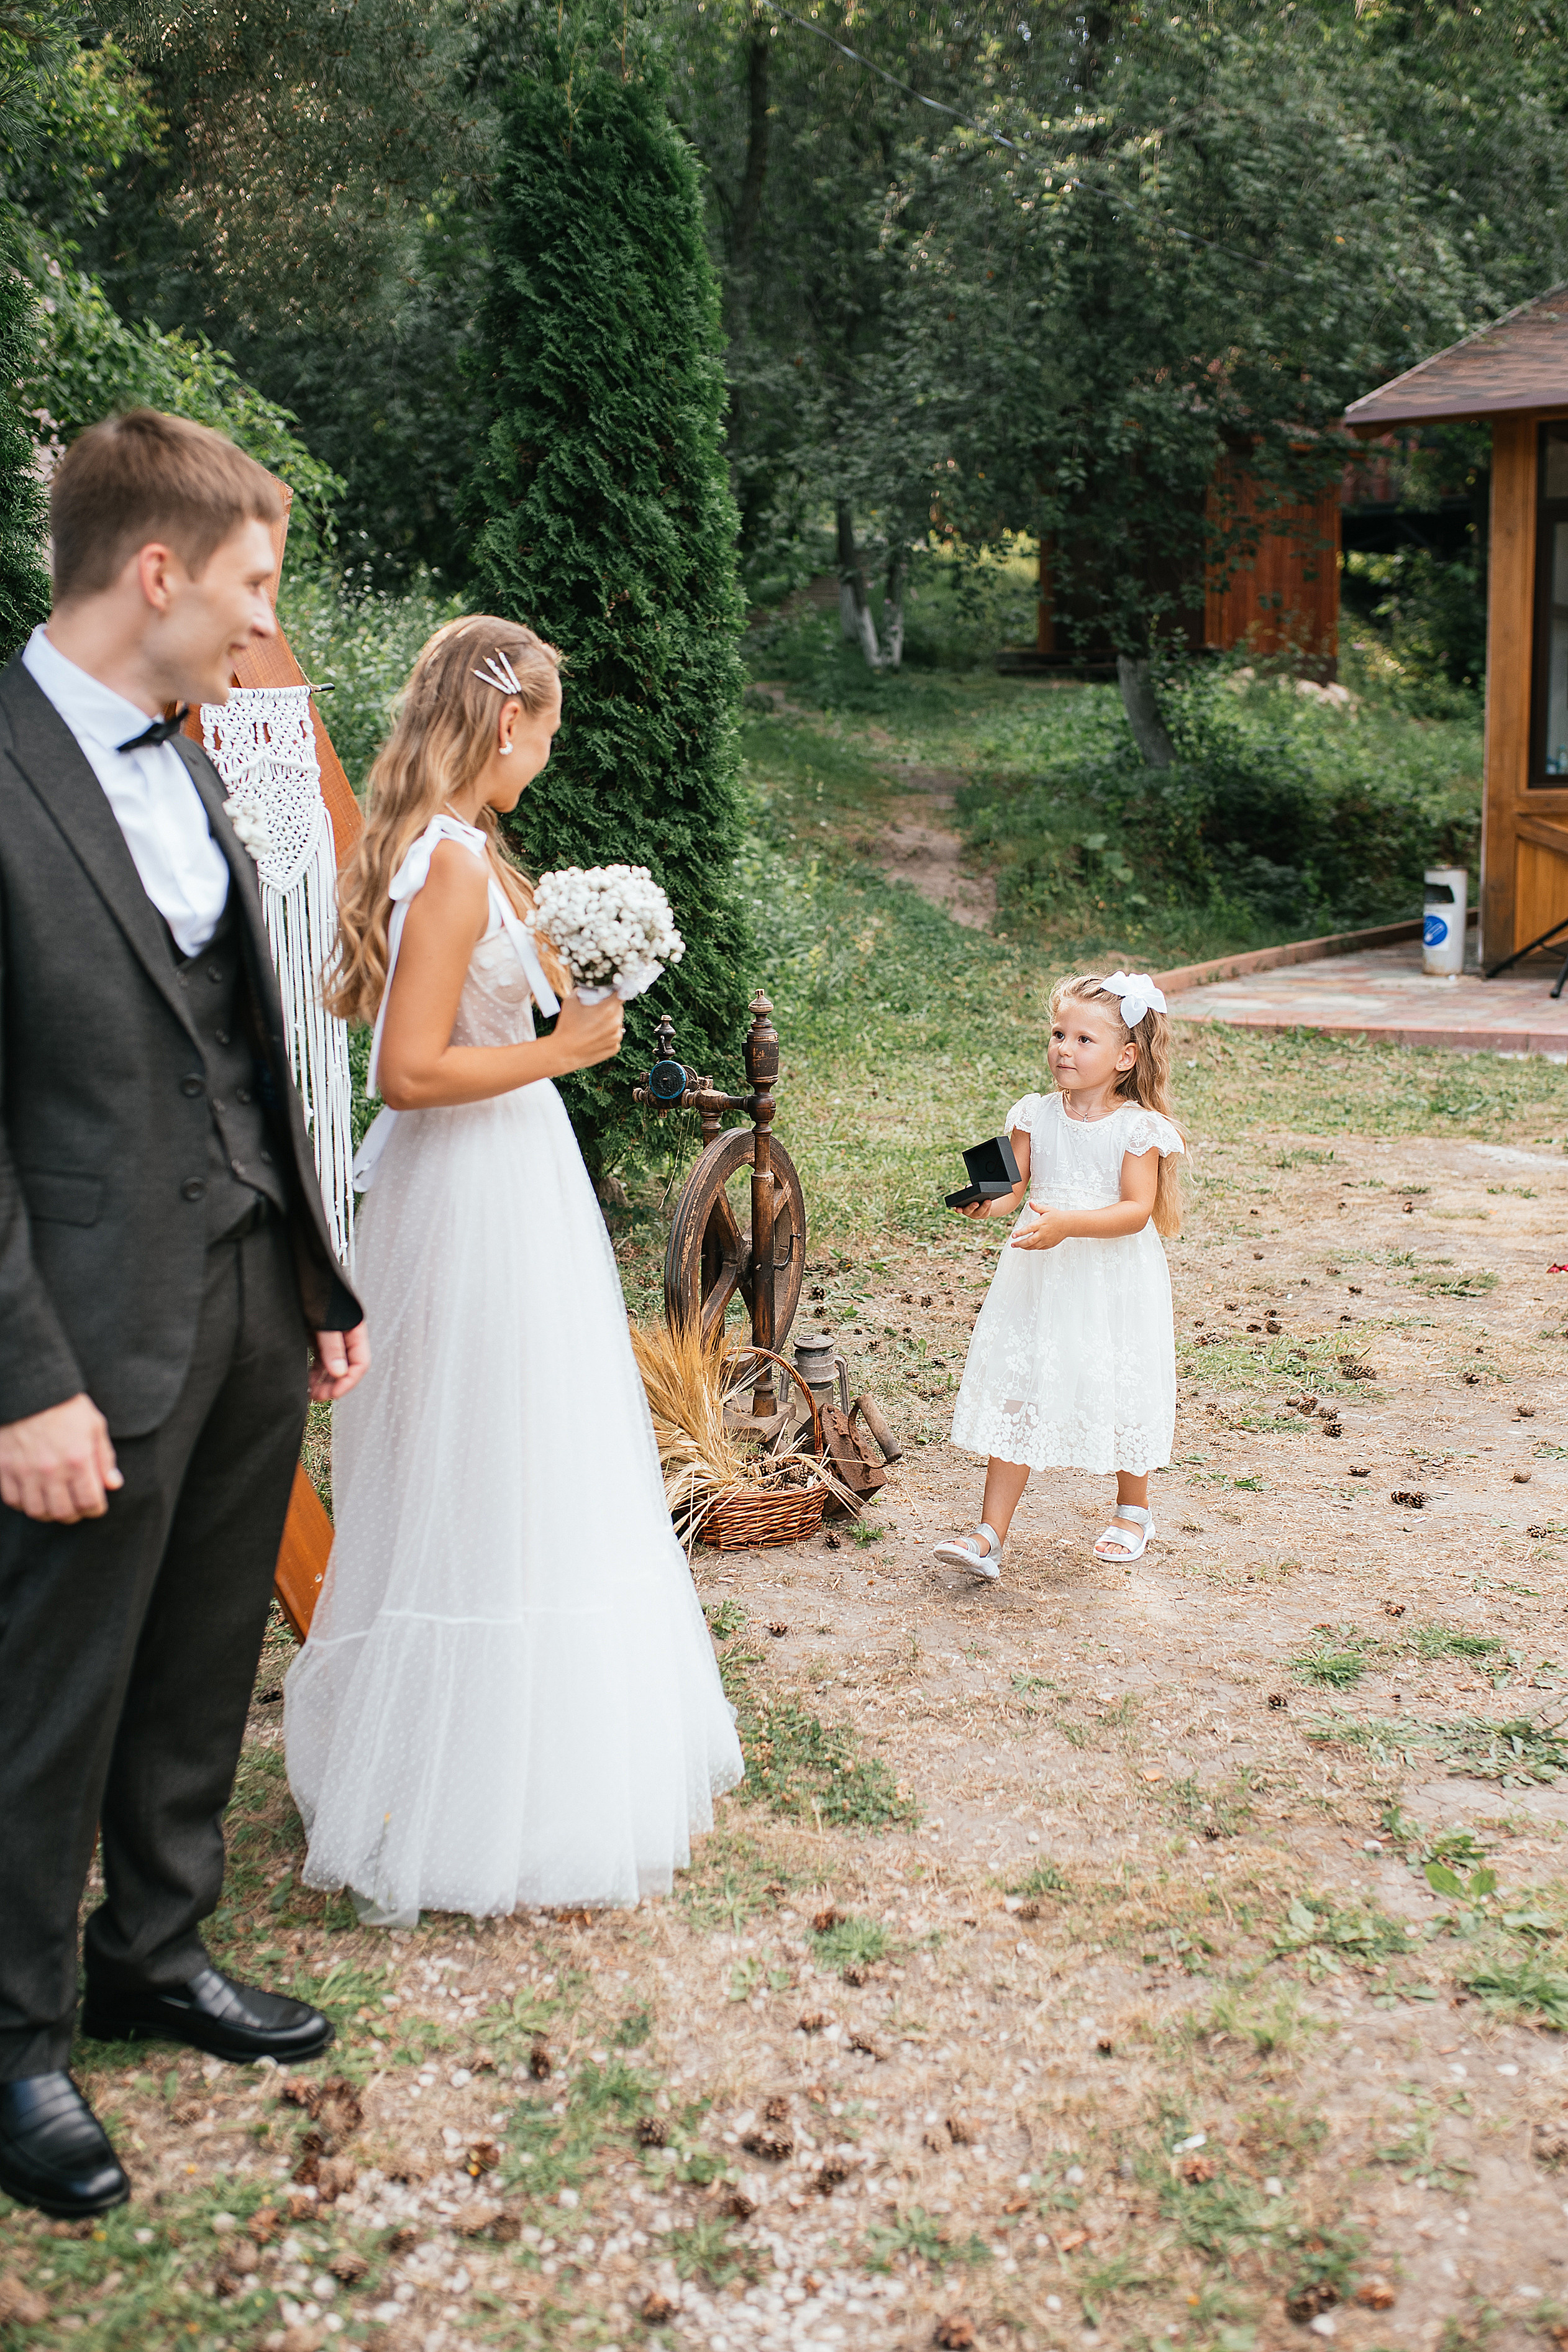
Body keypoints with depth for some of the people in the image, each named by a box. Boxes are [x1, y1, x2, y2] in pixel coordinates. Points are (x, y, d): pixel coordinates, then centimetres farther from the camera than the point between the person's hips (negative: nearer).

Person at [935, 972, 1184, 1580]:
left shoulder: (1137, 1129, -11)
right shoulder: (1035, 1117, 1)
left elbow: (1137, 1209, -18)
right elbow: (1016, 1187, 0)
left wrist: (1068, 1223, -31)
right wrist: (988, 1203, -22)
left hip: (1114, 1285, -3)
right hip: (1038, 1281, 3)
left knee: (1121, 1394, 11)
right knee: (1015, 1398, 0)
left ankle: (1133, 1511, 36)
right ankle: (989, 1535, 0)